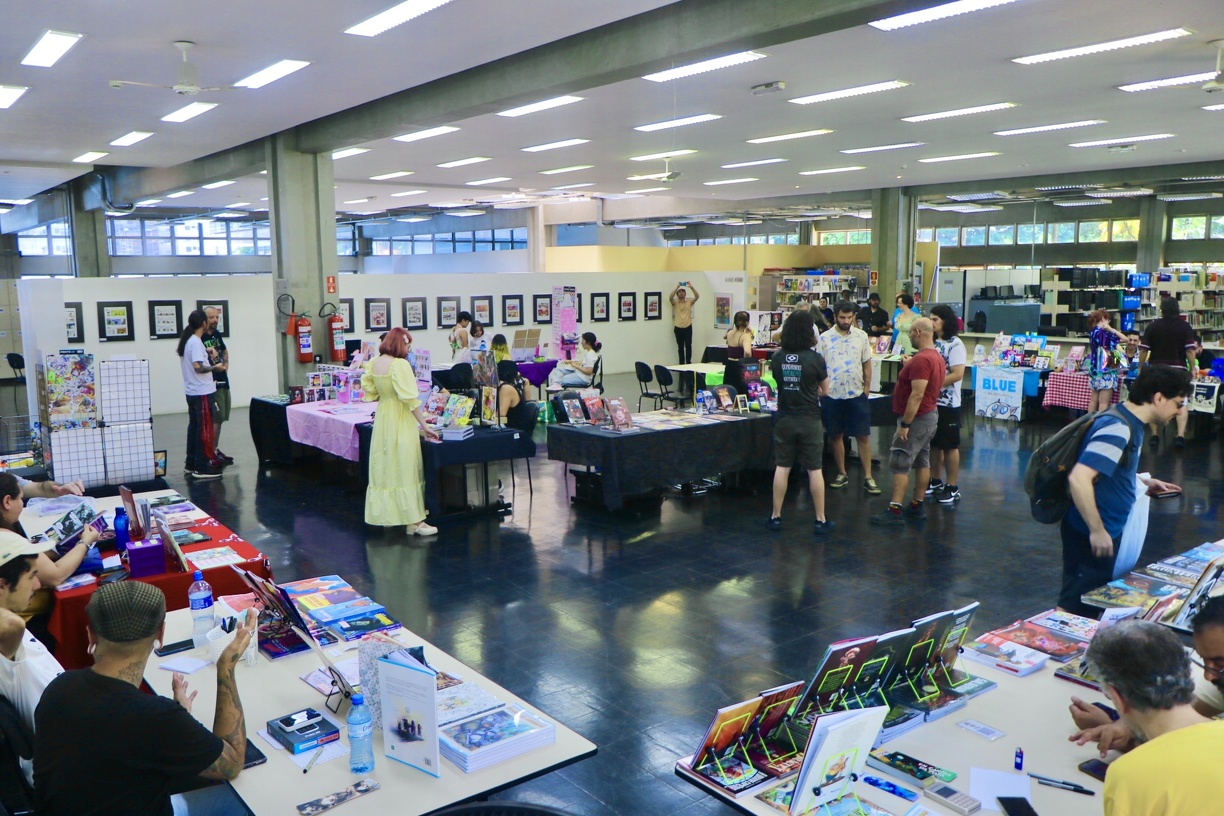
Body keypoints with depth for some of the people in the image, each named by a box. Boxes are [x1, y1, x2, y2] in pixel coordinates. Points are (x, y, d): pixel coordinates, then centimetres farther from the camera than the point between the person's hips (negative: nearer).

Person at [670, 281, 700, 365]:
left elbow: (697, 296, -7)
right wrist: (677, 287, -19)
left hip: (688, 327, 0)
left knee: (688, 346, -4)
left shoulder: (689, 302, 8)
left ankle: (688, 363, 2)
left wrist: (691, 287, -17)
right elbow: (670, 297, -15)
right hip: (678, 328, 0)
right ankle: (682, 363, 13)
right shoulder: (675, 303, 5)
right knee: (680, 347, 7)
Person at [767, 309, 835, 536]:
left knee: (782, 467, 10)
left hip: (784, 418, 3)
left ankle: (776, 517, 15)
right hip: (809, 420, -3)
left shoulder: (777, 358, -4)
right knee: (815, 470, 5)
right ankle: (821, 520, 12)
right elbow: (825, 390, 1)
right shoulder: (815, 358, -12)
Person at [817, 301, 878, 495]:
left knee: (863, 436, 1)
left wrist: (866, 388, 3)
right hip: (832, 395, 0)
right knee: (836, 436, 9)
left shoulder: (862, 336, 2)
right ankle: (841, 474, 23)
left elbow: (867, 364, 7)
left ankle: (868, 477, 8)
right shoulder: (824, 338, -1)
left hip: (857, 394, 0)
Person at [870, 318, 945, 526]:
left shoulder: (921, 359, -23)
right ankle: (917, 507, 20)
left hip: (916, 418, -11)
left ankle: (894, 511, -8)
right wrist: (909, 367, 14)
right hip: (929, 415, 11)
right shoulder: (936, 357, 11)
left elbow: (917, 394, -27)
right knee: (922, 462, 13)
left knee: (899, 464, -8)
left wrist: (905, 424, -25)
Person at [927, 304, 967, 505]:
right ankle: (935, 481, 27)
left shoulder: (955, 344, -13)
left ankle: (952, 488, 11)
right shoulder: (933, 342, 9)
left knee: (950, 446, 3)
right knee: (934, 444, 15)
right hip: (931, 401, 7)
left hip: (948, 403, -7)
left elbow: (957, 374, -20)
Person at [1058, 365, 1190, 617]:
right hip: (1092, 537, -10)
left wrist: (1143, 483, 13)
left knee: (1096, 602, 20)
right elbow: (1078, 478, -32)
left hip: (1108, 532, 10)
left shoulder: (1128, 423, 8)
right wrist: (1097, 530, -27)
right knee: (1077, 609, 1)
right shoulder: (1117, 429, -23)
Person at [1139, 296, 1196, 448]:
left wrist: (1140, 368, 6)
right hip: (1178, 369, 0)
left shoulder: (1153, 326, -1)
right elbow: (1190, 350, -7)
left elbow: (1143, 350, -3)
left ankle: (1154, 435, 12)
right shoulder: (1184, 326, -2)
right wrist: (1193, 368, 1)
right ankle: (1180, 435, -7)